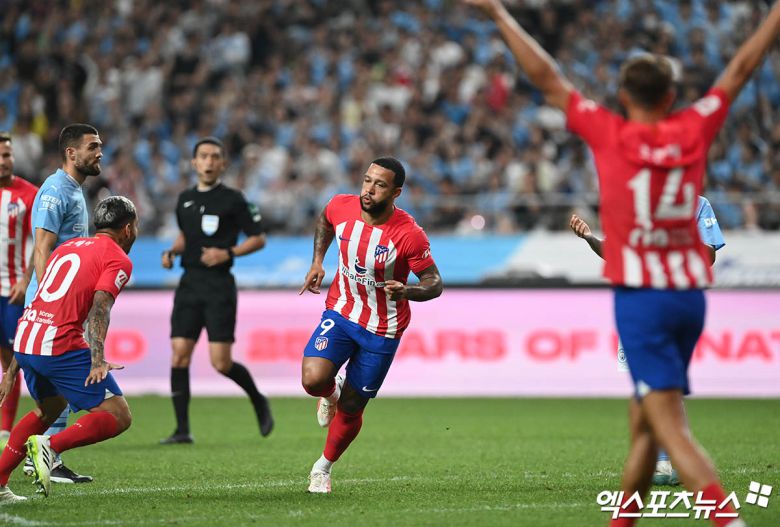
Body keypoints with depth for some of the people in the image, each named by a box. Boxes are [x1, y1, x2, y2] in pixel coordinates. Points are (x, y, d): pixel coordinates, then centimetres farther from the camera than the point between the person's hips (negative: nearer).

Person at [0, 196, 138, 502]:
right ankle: (50, 446, -21)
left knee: (50, 408, 31)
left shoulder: (67, 247, 25)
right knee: (118, 417, -2)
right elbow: (99, 308, -15)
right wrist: (98, 362, -25)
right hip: (61, 346, -8)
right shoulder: (118, 260, 3)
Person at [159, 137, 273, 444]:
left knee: (221, 363, -8)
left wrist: (228, 253, -14)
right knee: (179, 355, -6)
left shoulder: (232, 200, -3)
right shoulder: (185, 200, 13)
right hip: (189, 282, 5)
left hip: (219, 284, -5)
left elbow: (258, 238, 0)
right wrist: (171, 252, 9)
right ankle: (182, 429, -1)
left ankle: (259, 401, 20)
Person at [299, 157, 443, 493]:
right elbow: (325, 221, 14)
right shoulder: (341, 207, -12)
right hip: (340, 313, 2)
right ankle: (331, 393, 17)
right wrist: (317, 261, 4)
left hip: (382, 330, -2)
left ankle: (324, 468, 32)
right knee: (313, 380, -22)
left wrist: (407, 292, -36)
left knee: (351, 408, 5)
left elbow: (434, 282, -15)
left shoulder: (409, 235, -24)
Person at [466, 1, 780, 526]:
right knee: (643, 422, 17)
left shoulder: (610, 133, -5)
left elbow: (547, 78, 1)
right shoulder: (693, 131, 3)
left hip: (640, 299, -5)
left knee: (671, 426, -12)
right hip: (689, 294, 5)